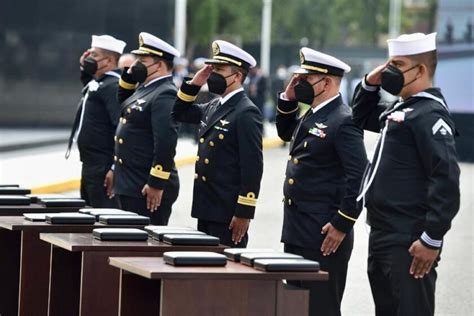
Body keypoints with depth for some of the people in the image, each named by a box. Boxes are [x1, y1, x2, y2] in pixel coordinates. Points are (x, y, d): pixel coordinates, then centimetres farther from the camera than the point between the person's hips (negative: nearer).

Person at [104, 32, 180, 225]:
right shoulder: (144, 88, 13)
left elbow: (166, 143, -23)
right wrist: (129, 75, 13)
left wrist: (156, 184, -23)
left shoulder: (165, 95, -17)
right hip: (128, 186, 10)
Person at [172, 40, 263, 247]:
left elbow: (253, 166, -17)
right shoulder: (213, 107, 12)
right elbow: (180, 113, 27)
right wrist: (194, 84, 10)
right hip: (206, 208, 9)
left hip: (228, 213, -9)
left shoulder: (246, 113, -14)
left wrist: (244, 213, -19)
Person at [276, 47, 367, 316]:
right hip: (297, 232, 10)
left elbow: (359, 177, -21)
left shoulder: (343, 121, -16)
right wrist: (288, 99, 15)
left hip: (325, 236, -9)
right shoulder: (311, 115, 12)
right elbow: (285, 133, 32)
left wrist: (342, 225, -20)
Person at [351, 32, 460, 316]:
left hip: (410, 244, -10)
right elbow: (362, 118, 33)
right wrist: (370, 84, 13)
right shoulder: (400, 109, 15)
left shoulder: (430, 115, -15)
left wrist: (432, 240, -22)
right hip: (383, 237, 10)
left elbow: (447, 180, -22)